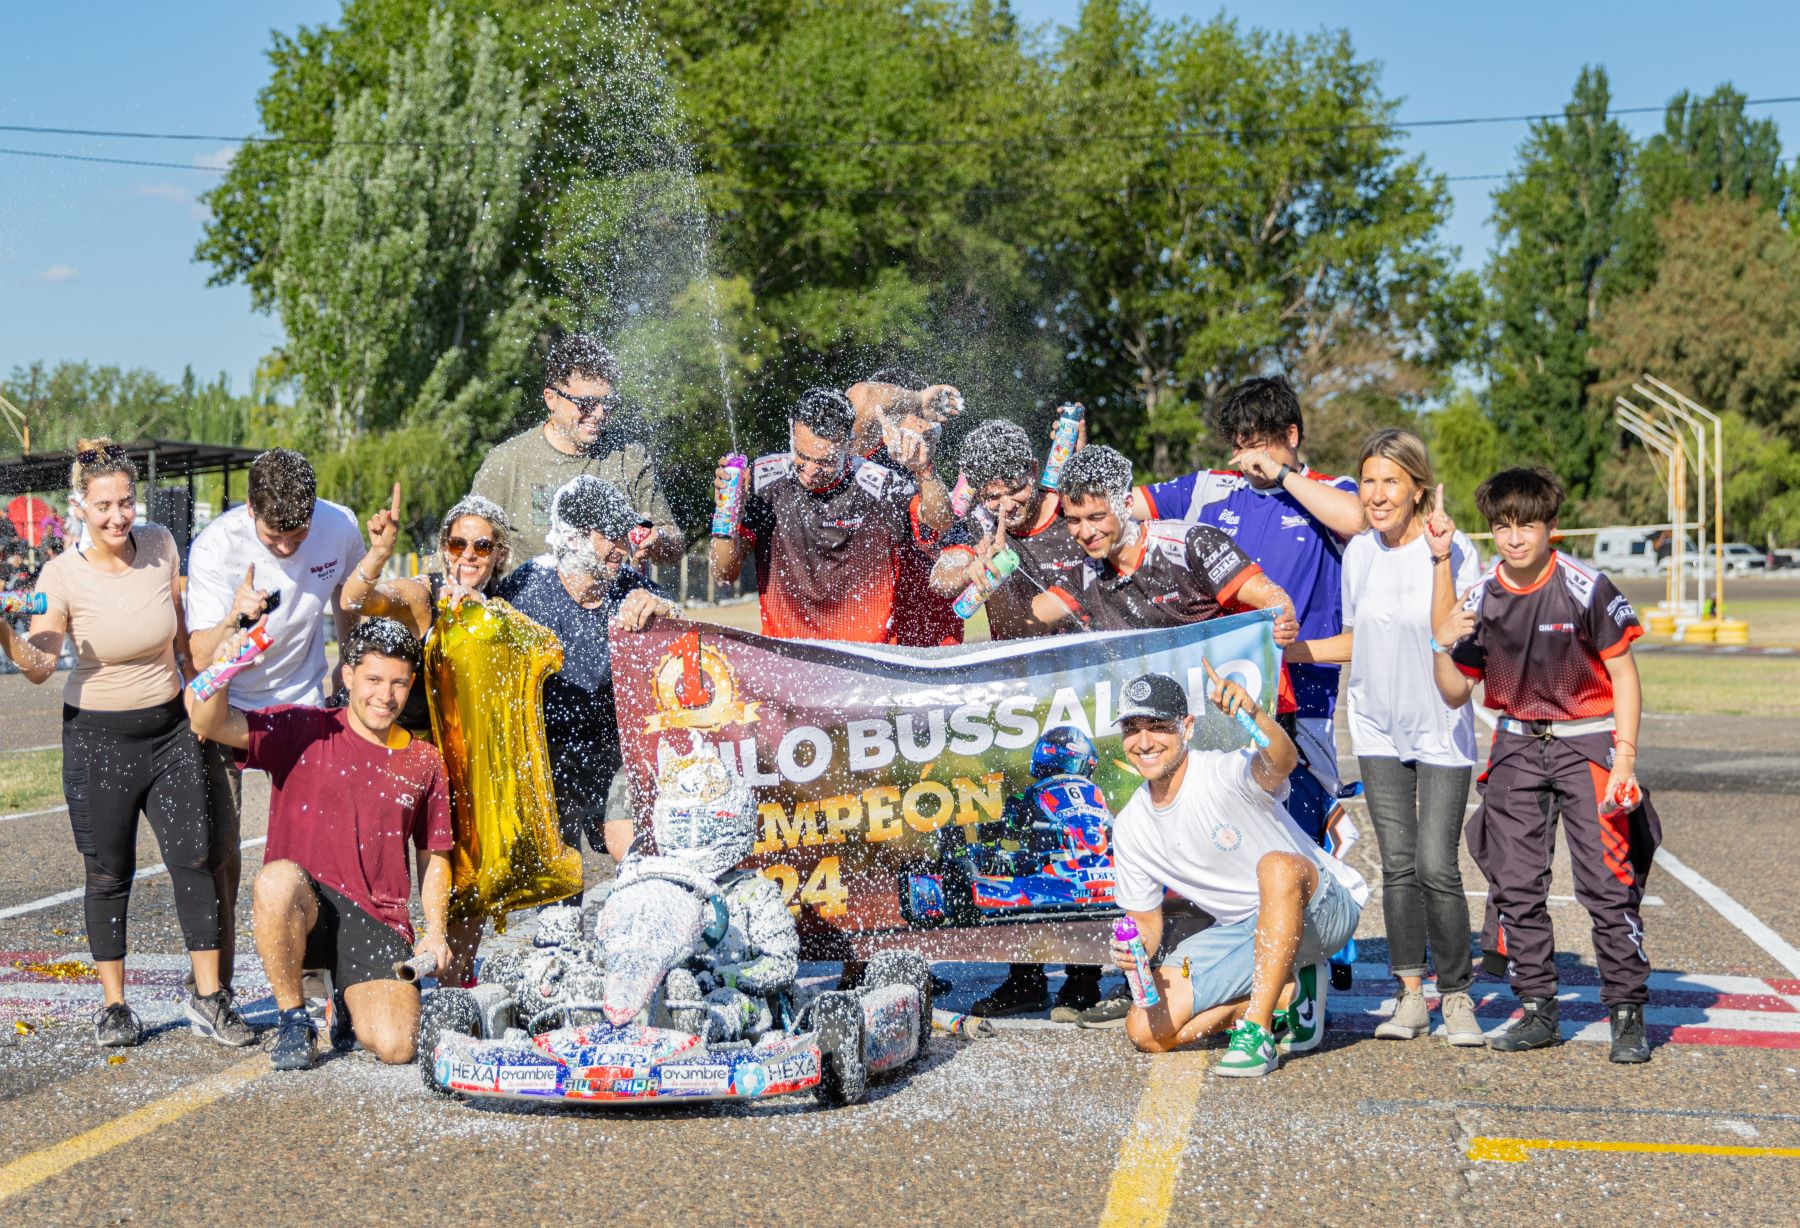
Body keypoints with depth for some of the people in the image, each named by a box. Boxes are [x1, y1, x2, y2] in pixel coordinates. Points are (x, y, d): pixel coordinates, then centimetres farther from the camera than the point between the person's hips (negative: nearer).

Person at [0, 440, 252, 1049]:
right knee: (108, 873, 3)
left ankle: (209, 999, 4)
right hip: (98, 735, -2)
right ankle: (113, 1005, 16)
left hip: (169, 726, 2)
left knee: (195, 857, -4)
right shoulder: (62, 575, -11)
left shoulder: (160, 545, -3)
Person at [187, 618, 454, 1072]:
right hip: (300, 913, -2)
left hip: (379, 922, 2)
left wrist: (435, 931, 3)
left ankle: (351, 991, 19)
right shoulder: (302, 731, -1)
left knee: (395, 1046, -19)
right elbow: (208, 723, -14)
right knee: (278, 878, -39)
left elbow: (434, 856, 17)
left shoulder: (423, 762, 8)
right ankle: (293, 1018, -15)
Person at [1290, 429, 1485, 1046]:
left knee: (1436, 866, -9)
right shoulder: (1358, 552, 3)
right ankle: (1410, 994, 13)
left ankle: (1456, 994, 7)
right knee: (1398, 866, 4)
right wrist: (1300, 650, 4)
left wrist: (1441, 561, -28)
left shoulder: (1453, 549, -12)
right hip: (1378, 728, 4)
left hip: (1441, 729, -4)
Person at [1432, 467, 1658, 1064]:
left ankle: (1628, 1014, 1)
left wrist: (1625, 756, -13)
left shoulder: (1585, 588, -14)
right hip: (1517, 744, 4)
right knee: (1515, 881, 3)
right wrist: (1442, 647, -15)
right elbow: (1455, 694, 5)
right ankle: (1537, 1010, 14)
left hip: (1588, 739, -4)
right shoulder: (1480, 596, -2)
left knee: (1606, 879, -9)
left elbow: (1622, 672, -7)